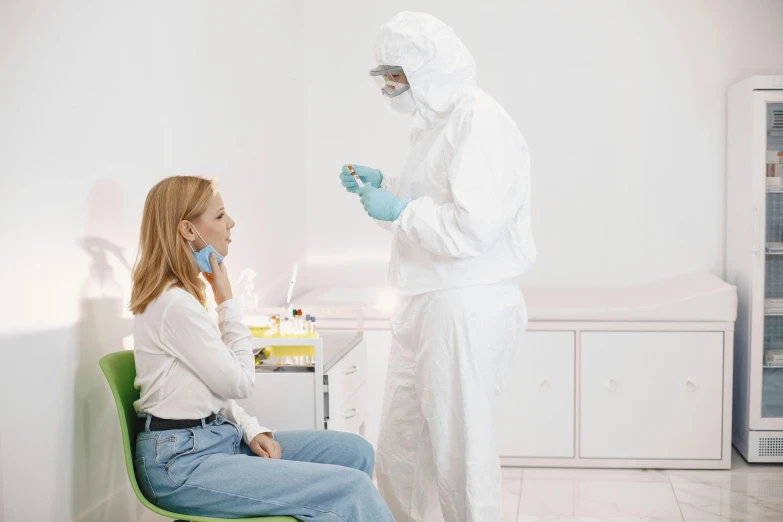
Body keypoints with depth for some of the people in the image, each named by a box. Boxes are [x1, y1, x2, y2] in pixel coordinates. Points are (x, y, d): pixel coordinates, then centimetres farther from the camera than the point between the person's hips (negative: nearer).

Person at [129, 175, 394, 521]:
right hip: (183, 464, -10)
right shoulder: (174, 304, -19)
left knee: (355, 452, 2)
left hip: (212, 437, 10)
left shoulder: (180, 294, 13)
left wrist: (252, 431, 1)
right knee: (353, 490, -20)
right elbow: (239, 383, -11)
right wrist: (227, 301, -7)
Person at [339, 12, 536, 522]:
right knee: (398, 455, 16)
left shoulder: (481, 121, -16)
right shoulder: (437, 121, 15)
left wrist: (399, 209, -14)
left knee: (461, 460, 4)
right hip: (426, 308, 10)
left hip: (467, 310, -10)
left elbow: (472, 226, -25)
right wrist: (384, 186, 13)